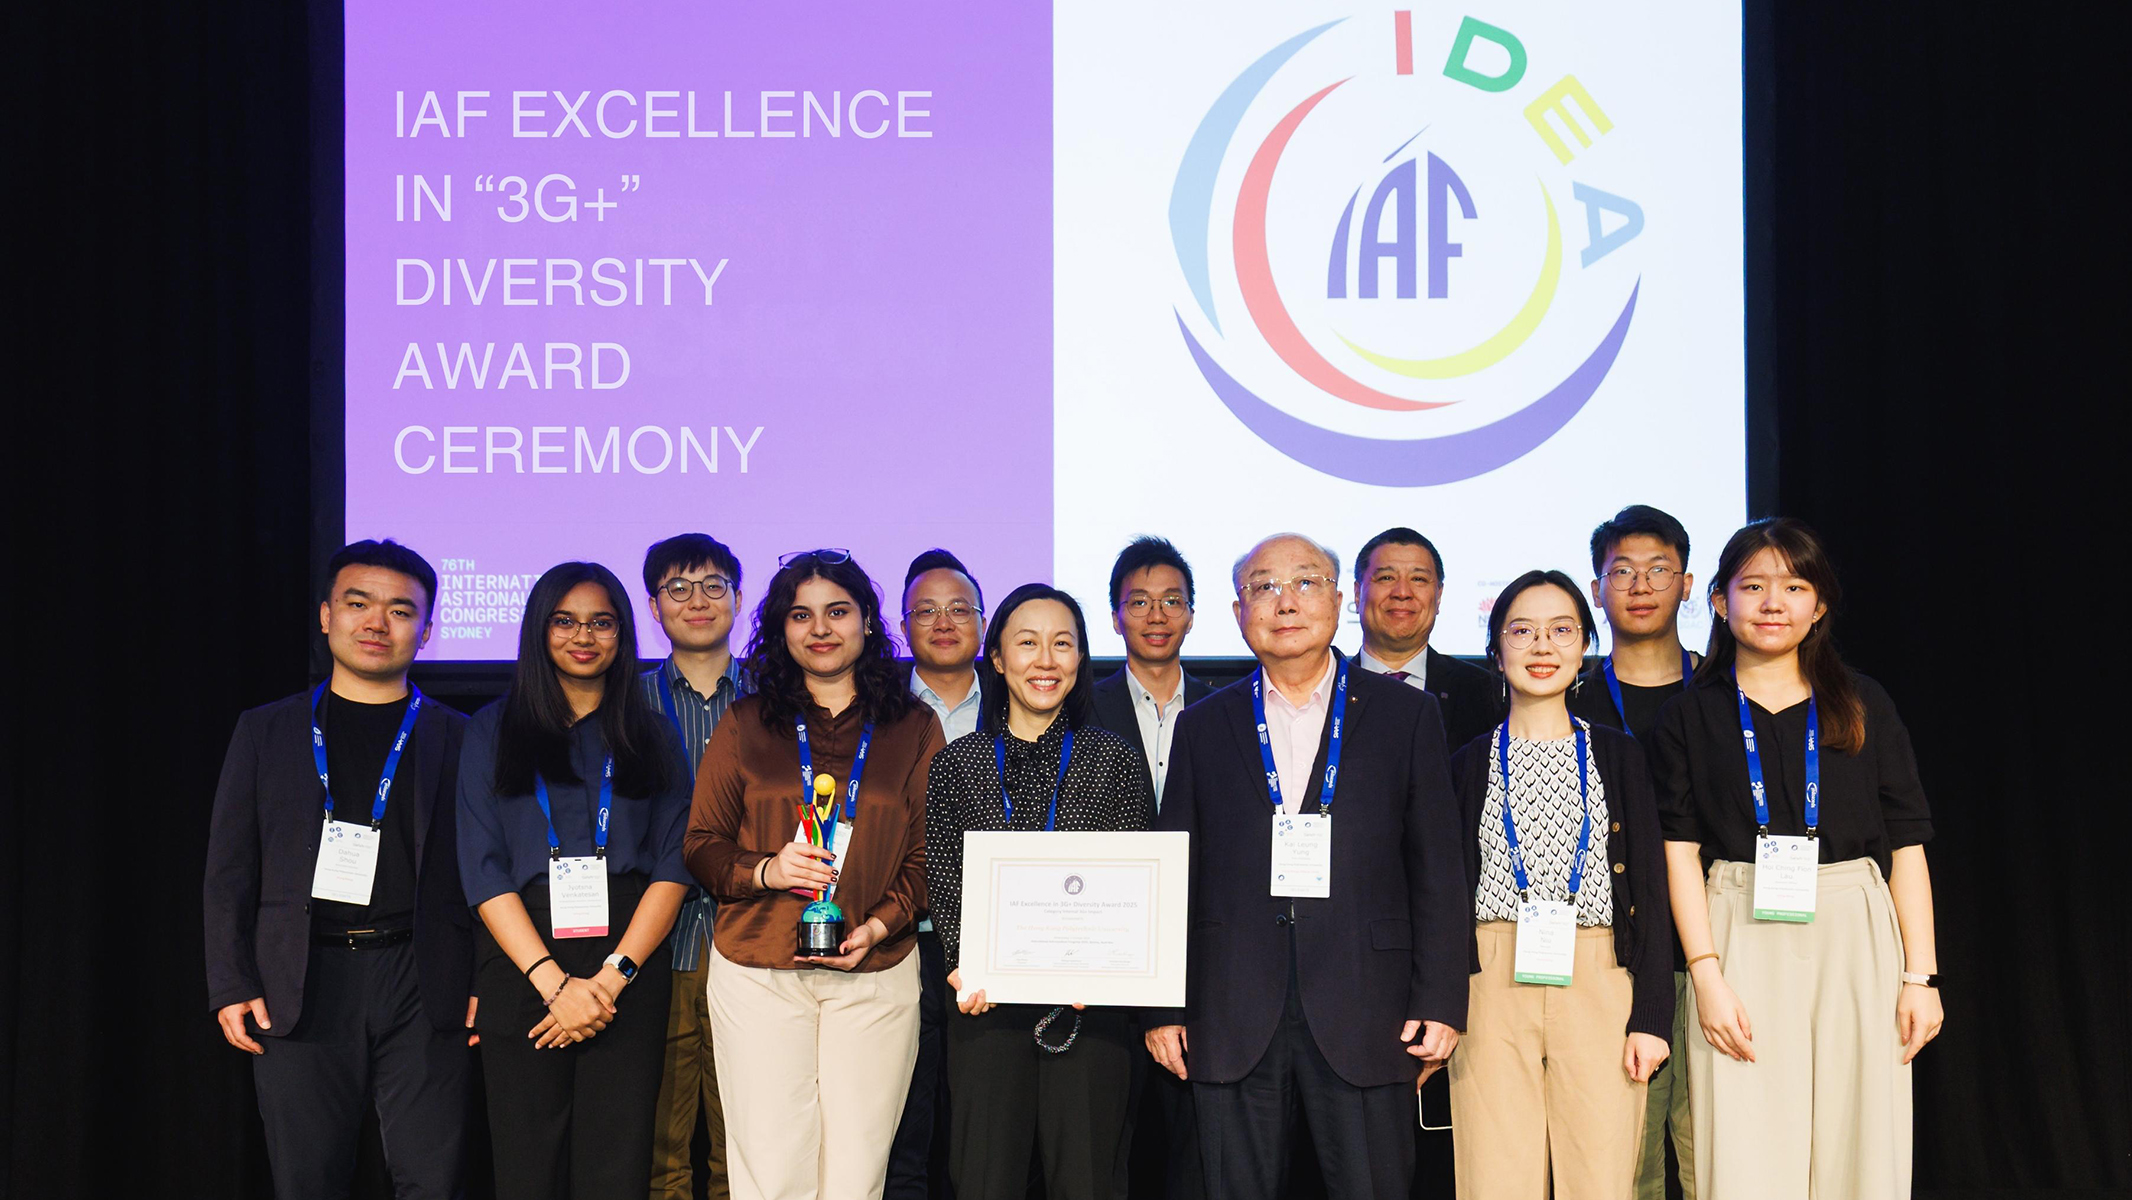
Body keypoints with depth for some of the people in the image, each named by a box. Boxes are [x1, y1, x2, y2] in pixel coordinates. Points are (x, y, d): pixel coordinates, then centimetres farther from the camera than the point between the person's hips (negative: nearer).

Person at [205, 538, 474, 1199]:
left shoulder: (458, 738, 8)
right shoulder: (264, 732, 12)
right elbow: (230, 870, 10)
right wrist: (230, 985, 0)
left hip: (421, 988, -1)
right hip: (299, 988, 1)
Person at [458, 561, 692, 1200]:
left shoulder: (651, 734, 13)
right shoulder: (495, 728, 9)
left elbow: (673, 866, 4)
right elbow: (483, 870, -1)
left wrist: (614, 975, -10)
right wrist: (554, 982, -12)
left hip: (631, 968, 1)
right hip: (524, 971, 0)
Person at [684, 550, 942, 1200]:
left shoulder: (914, 727, 7)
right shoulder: (745, 724, 8)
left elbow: (930, 853, 6)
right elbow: (701, 844, 9)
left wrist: (878, 925, -10)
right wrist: (763, 872, -10)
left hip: (876, 975, 0)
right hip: (756, 971, 0)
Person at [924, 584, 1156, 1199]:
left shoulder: (1116, 761, 5)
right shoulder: (957, 762, 7)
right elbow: (941, 876, 4)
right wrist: (967, 963, -12)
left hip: (1090, 1004, 0)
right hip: (988, 1003, 1)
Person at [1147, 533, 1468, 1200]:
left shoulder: (1408, 716, 7)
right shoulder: (1203, 727, 11)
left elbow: (1439, 873, 4)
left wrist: (1441, 1003, -3)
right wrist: (1163, 1008, 5)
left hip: (1365, 1018, -1)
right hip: (1233, 1027, 1)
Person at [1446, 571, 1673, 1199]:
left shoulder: (1618, 755, 10)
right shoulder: (1471, 762, 9)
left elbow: (1649, 889, 6)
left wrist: (1650, 1014, -1)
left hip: (1598, 985, 0)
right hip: (1492, 988, 0)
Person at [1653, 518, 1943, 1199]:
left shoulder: (1865, 706, 10)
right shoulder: (1690, 716, 6)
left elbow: (1906, 844, 8)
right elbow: (1680, 851, 1)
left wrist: (1920, 974, 0)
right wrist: (1707, 977, -9)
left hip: (1853, 937, 1)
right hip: (1741, 940, -1)